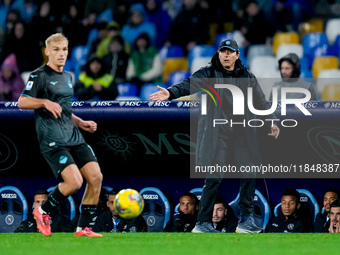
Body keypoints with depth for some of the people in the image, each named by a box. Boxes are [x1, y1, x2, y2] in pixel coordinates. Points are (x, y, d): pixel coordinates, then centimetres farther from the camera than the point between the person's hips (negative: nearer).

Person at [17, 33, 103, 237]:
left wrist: (81, 123, 17)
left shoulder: (68, 77, 20)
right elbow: (22, 102, -12)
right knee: (75, 181, -20)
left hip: (74, 137, 8)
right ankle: (43, 211, 6)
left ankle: (83, 228, 4)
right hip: (53, 141, -8)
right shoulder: (40, 76, -4)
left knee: (96, 176, -6)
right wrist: (45, 102, -26)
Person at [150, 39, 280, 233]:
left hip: (242, 135, 4)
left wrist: (271, 122, 7)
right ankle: (203, 223, -4)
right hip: (217, 135, -4)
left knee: (249, 174, 0)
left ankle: (246, 220, 12)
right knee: (215, 178, -10)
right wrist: (171, 93, -33)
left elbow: (261, 101, 18)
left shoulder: (248, 77, 13)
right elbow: (190, 85, -15)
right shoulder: (209, 74, 0)